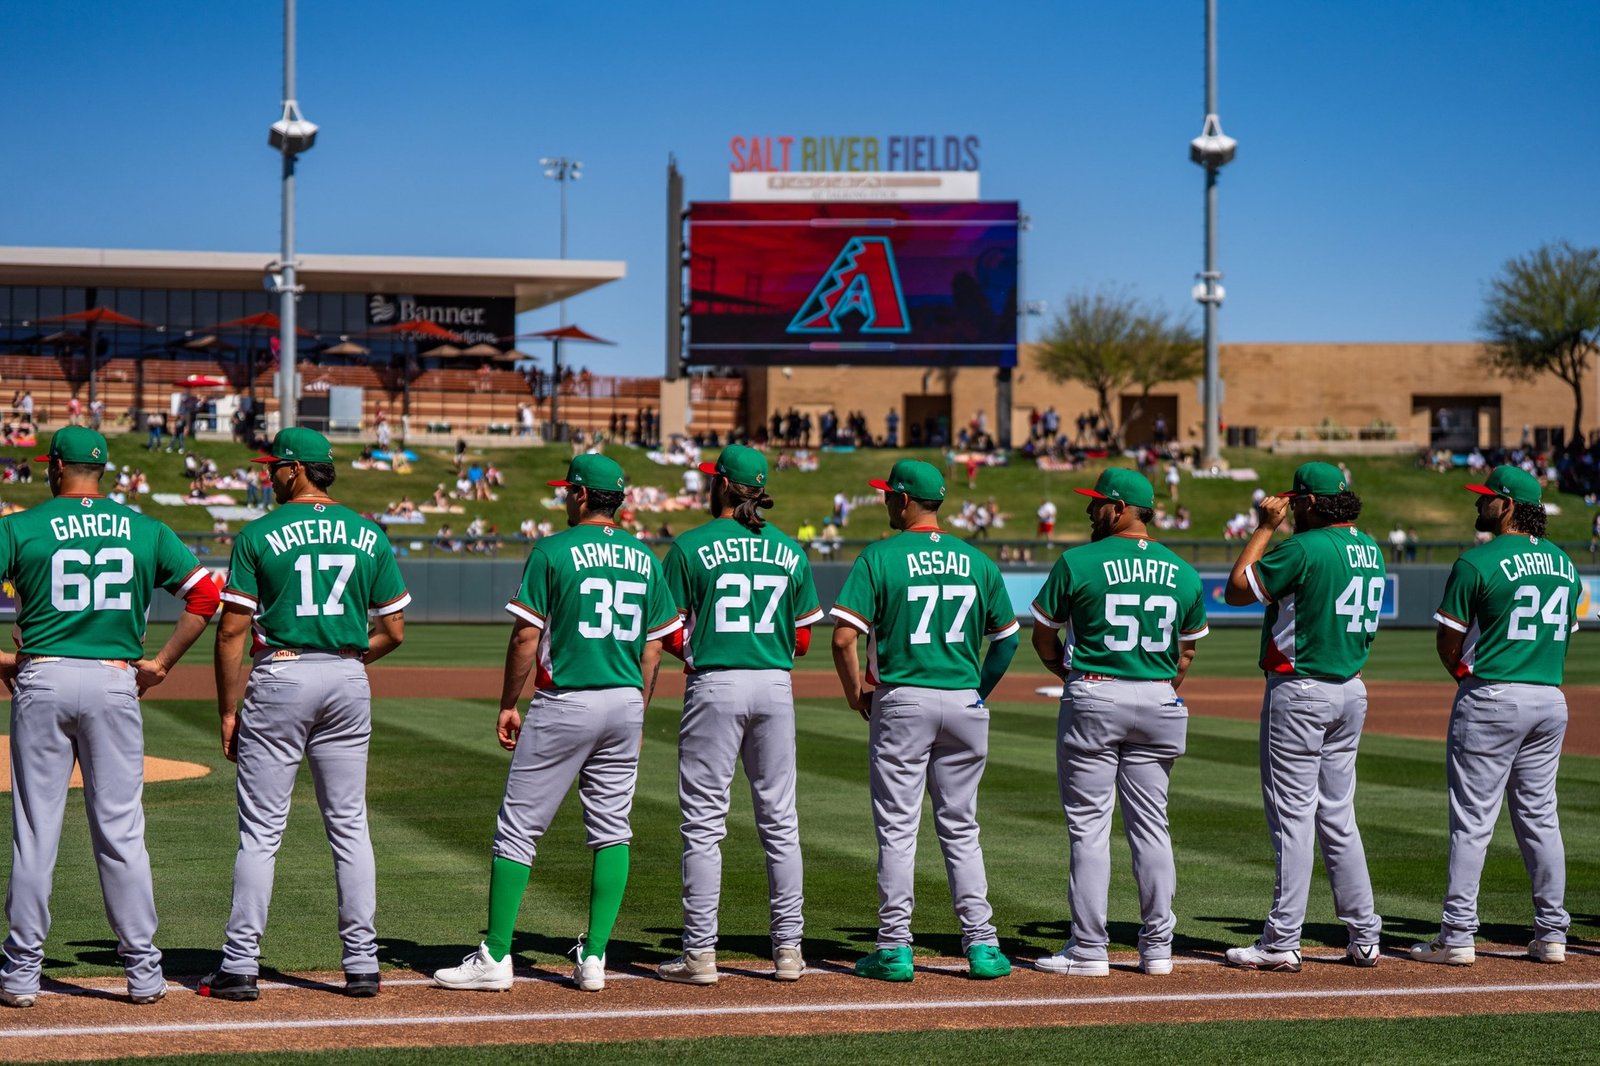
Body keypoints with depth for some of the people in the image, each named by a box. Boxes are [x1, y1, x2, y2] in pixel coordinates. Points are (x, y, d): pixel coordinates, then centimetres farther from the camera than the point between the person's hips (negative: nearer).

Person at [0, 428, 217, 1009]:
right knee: (120, 829, 5)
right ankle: (142, 967, 6)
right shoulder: (145, 530, 8)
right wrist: (160, 663, 6)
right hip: (116, 684, 1)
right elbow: (205, 594, 3)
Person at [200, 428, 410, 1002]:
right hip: (348, 683, 3)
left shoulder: (259, 535, -5)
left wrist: (227, 711, -1)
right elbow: (393, 631, 6)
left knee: (260, 829, 1)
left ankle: (240, 964, 0)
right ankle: (362, 961, 9)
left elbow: (232, 630, -7)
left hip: (280, 680, -3)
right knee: (349, 825, 9)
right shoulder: (369, 535, 5)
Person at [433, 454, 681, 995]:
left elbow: (526, 636, -9)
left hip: (565, 703, -5)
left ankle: (495, 957, -1)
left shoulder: (553, 551, -7)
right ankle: (594, 957, 8)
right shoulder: (645, 559, 9)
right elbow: (653, 645, 11)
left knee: (518, 828, 0)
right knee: (612, 831, 10)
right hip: (625, 703, 5)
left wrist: (508, 704, -1)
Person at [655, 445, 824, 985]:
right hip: (775, 687, 4)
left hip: (715, 686, -4)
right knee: (779, 821, 10)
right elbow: (802, 641, 8)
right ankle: (788, 948, 12)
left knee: (703, 823, 0)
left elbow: (670, 636, -5)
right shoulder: (789, 551, 7)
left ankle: (700, 953, -1)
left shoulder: (691, 547, -4)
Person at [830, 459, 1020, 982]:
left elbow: (844, 636, -14)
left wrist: (855, 693, 0)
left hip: (902, 701, -4)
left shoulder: (880, 557, -7)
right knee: (960, 829, 12)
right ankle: (981, 942, 8)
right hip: (965, 704, 4)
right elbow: (1008, 636, 12)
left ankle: (895, 948, 2)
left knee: (897, 828, 2)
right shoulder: (976, 561, 7)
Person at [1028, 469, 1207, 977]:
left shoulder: (1078, 563, -6)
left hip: (1093, 698, -4)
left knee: (1088, 826, 0)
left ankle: (1089, 948, 0)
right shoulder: (1183, 573, 6)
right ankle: (1157, 946, 10)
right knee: (1150, 826, 10)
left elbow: (1043, 635, 2)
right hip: (1158, 703, 4)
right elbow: (1187, 649, 13)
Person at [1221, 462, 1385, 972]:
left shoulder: (1305, 547, -16)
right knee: (1338, 816, 14)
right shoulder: (1370, 548, 9)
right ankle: (1364, 937, 14)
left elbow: (1236, 590, -10)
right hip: (1352, 690, 8)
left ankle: (1282, 943, -3)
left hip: (1300, 691, -8)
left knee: (1292, 816, -5)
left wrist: (1265, 527, -3)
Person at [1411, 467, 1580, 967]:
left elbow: (1448, 644, -8)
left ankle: (1457, 935, -3)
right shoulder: (1565, 564, 11)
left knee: (1472, 818, -3)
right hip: (1551, 699, 6)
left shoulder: (1478, 563, -11)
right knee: (1540, 817, 11)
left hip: (1492, 700, -6)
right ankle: (1552, 934, 12)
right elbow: (1564, 636, 15)